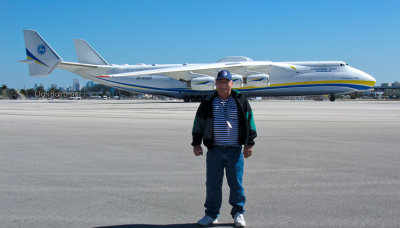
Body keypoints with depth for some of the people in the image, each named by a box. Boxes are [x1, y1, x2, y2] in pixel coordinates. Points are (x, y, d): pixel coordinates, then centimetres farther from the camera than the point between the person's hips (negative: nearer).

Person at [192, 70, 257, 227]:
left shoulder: (241, 101, 5)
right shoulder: (208, 103, 6)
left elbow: (250, 123, 8)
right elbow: (198, 124, 11)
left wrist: (249, 144, 4)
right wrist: (196, 143, 7)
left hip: (235, 150, -1)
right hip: (214, 150, 1)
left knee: (236, 183, 4)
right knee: (212, 184, 5)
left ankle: (238, 214, 19)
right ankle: (211, 214, 17)